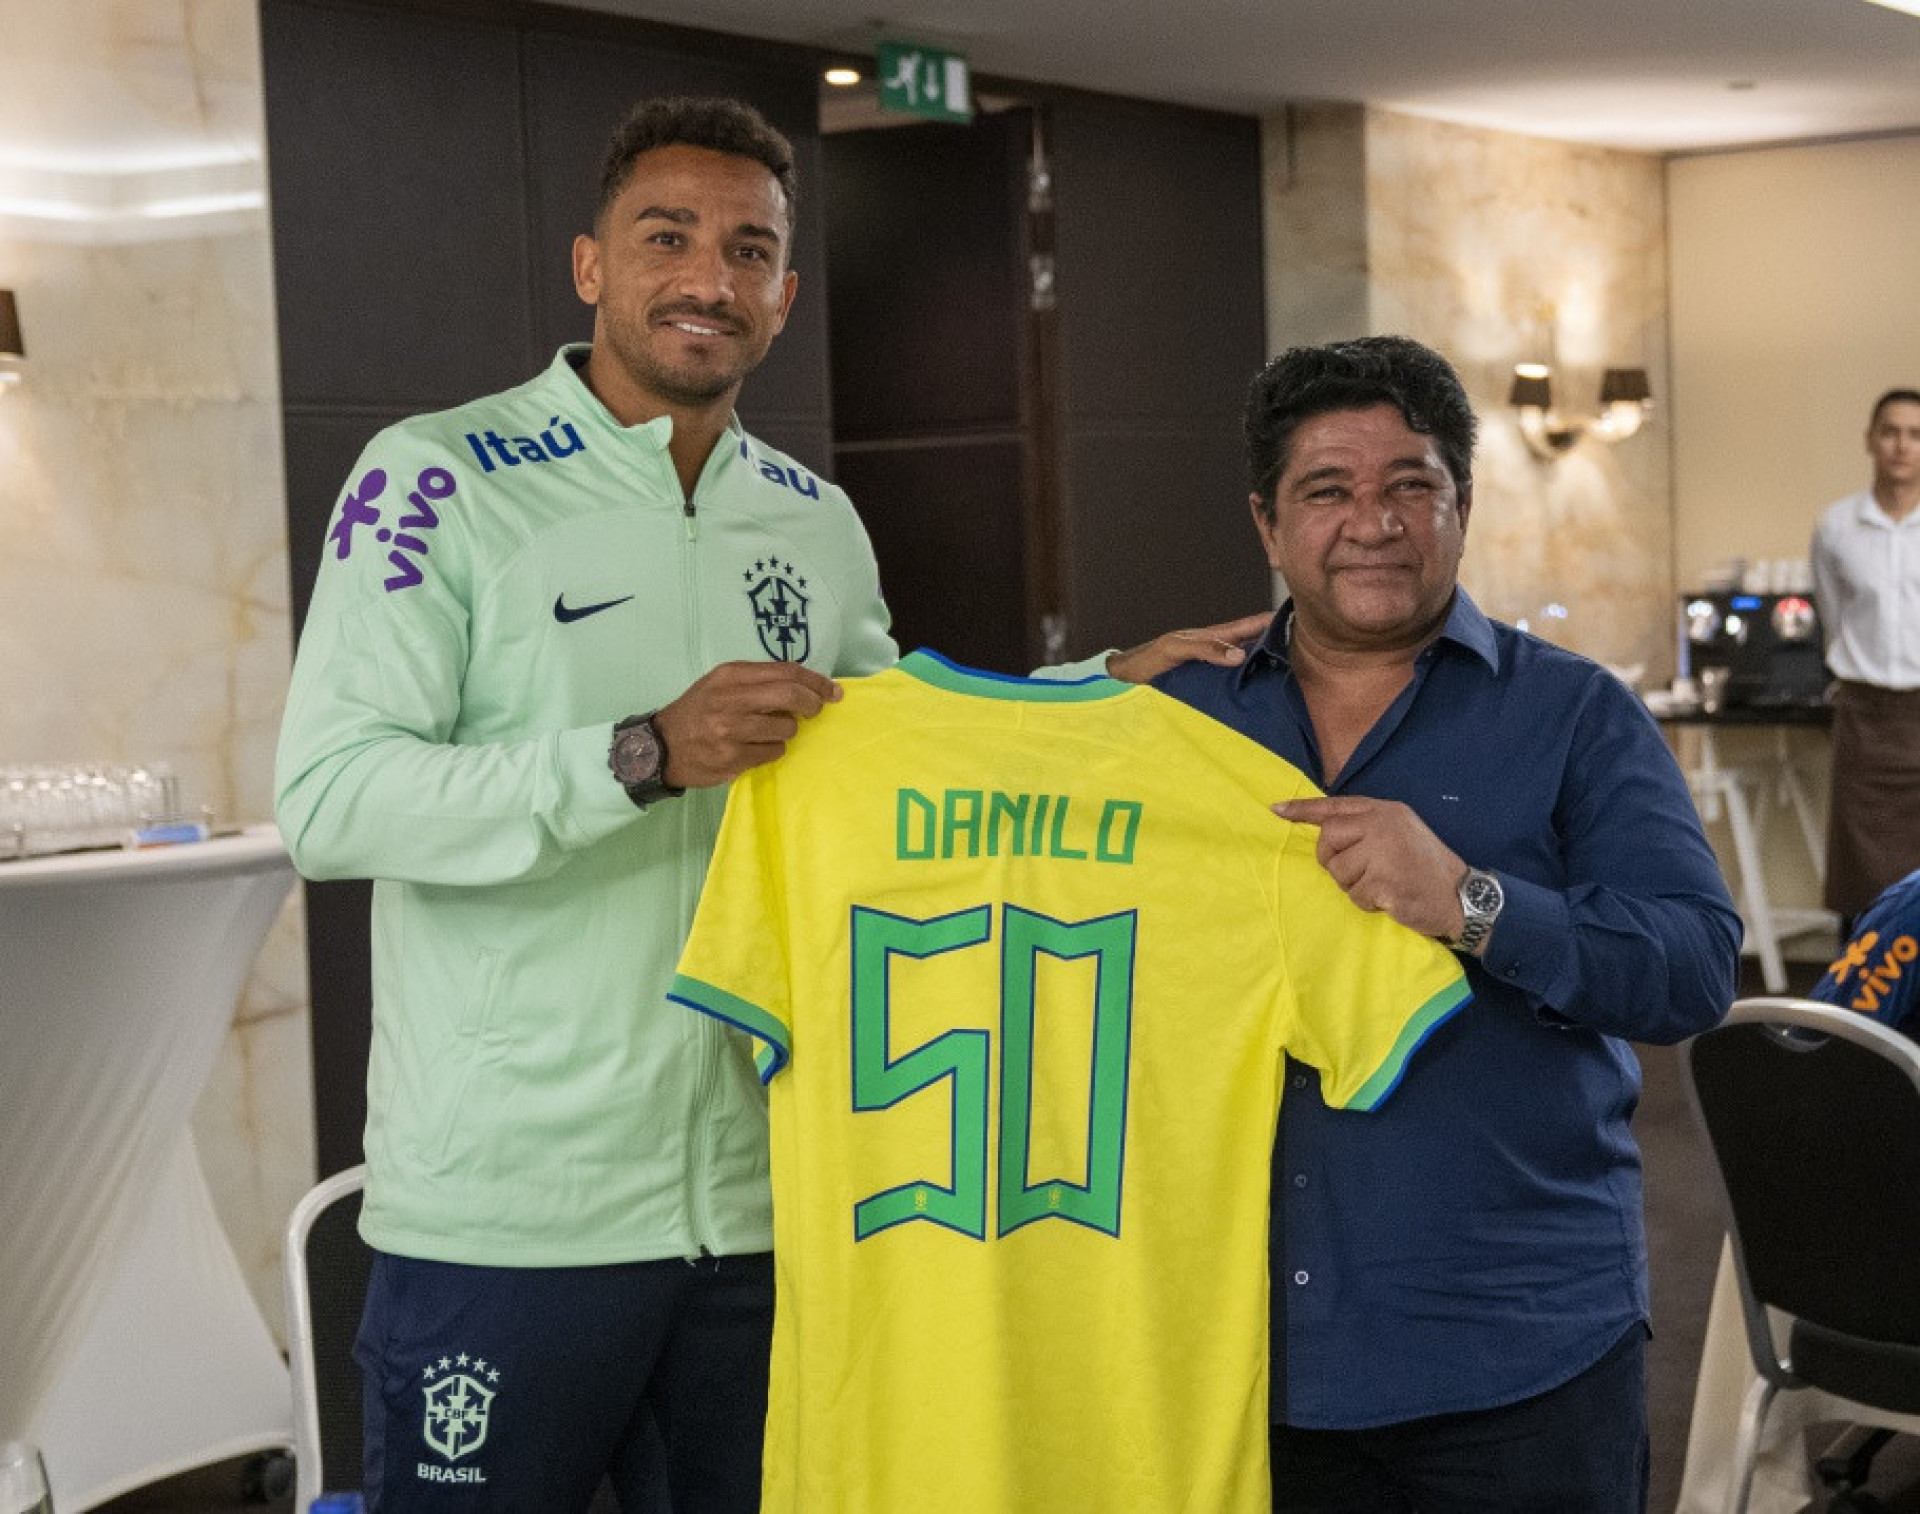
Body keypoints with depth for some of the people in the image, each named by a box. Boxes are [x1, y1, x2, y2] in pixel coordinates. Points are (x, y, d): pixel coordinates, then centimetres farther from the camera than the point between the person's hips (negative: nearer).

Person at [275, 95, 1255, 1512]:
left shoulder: (816, 523, 11)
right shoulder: (441, 480, -7)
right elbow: (327, 799, -16)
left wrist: (1108, 686, 14)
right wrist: (646, 757, -24)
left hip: (764, 1194, 5)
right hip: (506, 1215, -5)